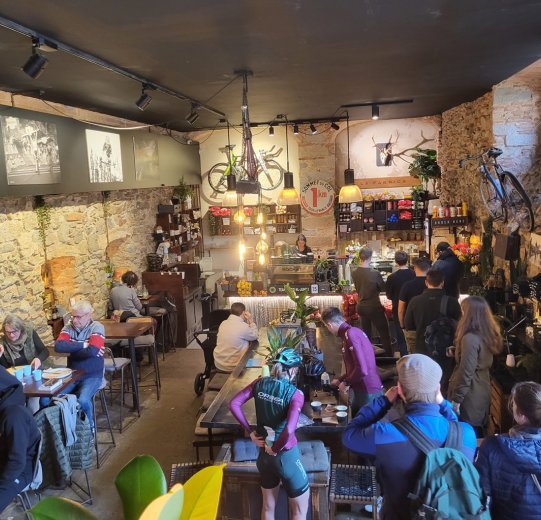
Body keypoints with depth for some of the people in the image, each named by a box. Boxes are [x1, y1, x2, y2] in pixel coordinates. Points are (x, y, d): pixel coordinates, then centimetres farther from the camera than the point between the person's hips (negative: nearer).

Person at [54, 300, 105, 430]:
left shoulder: (97, 327, -11)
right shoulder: (69, 327, 2)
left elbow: (93, 351, -25)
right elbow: (58, 346, -14)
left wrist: (70, 349, -10)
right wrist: (83, 345, -18)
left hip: (92, 375, -5)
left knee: (83, 400, -28)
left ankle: (89, 427, 1)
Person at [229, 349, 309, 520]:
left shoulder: (260, 383, -5)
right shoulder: (295, 394, -20)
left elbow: (233, 404, -4)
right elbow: (289, 430, -33)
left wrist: (250, 431, 0)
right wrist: (276, 449, -15)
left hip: (263, 453, 6)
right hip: (285, 455, -6)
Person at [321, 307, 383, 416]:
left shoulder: (350, 334, -19)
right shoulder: (354, 331, 11)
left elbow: (362, 370, -25)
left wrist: (346, 383, -9)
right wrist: (340, 380, 31)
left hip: (367, 393, -9)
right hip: (368, 390, 9)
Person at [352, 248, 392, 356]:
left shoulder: (354, 273, -6)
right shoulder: (374, 273, -20)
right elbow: (383, 287, -5)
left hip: (361, 306, 5)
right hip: (374, 307, -5)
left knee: (366, 333, 17)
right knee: (384, 333, 9)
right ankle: (389, 356, 13)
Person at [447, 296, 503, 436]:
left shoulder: (470, 338, -25)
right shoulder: (488, 334, 1)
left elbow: (466, 373, -24)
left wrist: (456, 400, -17)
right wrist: (457, 351, 13)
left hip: (470, 394, -8)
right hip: (482, 391, 8)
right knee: (477, 431, 21)